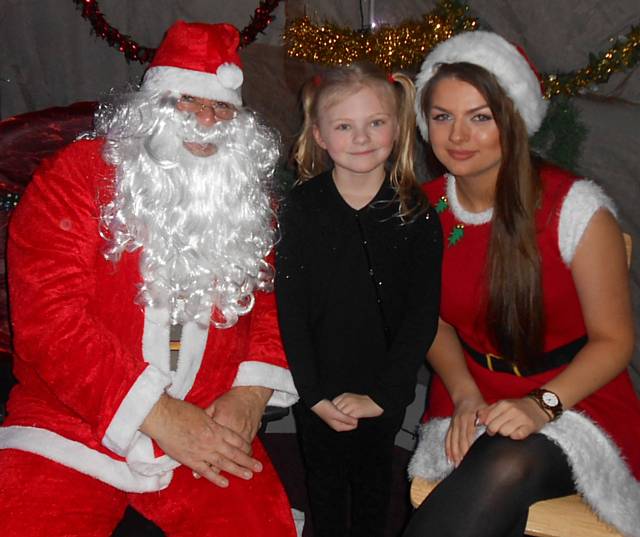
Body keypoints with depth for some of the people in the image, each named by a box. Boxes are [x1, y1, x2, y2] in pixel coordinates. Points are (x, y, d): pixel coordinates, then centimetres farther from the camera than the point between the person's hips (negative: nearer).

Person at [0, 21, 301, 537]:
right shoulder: (79, 173, -4)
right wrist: (158, 414, -16)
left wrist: (251, 393, -9)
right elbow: (48, 313, -12)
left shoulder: (249, 197, 9)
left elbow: (273, 297, 10)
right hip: (73, 429, -2)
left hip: (210, 432, 3)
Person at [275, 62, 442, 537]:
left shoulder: (416, 213, -10)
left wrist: (383, 394, -13)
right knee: (325, 482, 19)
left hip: (384, 393, 0)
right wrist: (313, 393, -13)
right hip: (318, 393, 0)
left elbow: (422, 314, -10)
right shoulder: (301, 208, -10)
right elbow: (289, 307, -10)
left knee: (373, 481, 20)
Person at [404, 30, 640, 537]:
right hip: (474, 400, 3)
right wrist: (465, 395, -8)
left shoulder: (576, 207, -15)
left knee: (508, 467, -36)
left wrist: (542, 405, -23)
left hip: (576, 398, -2)